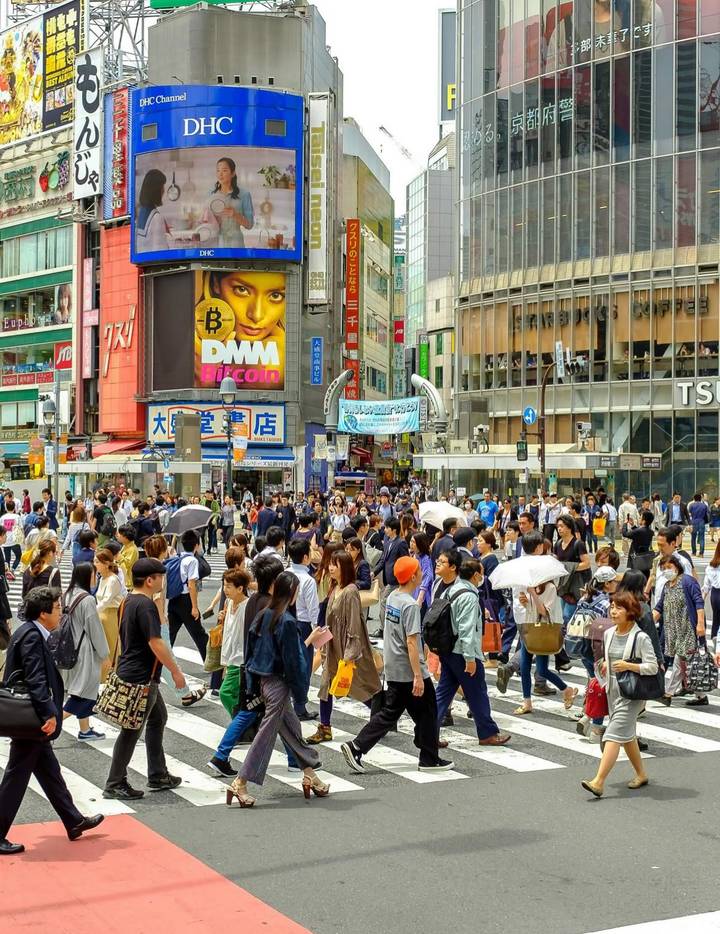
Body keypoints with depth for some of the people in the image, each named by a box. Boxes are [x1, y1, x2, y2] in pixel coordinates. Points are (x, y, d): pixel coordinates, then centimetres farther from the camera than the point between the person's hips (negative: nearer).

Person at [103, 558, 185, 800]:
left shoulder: (128, 602, 11)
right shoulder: (145, 605, -20)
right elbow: (155, 643, -23)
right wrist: (175, 671, -15)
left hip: (129, 671, 10)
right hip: (140, 677, -10)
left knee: (158, 718, 20)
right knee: (132, 730, -3)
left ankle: (158, 776, 26)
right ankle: (115, 784, 3)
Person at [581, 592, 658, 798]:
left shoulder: (640, 637, -14)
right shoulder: (609, 634, 7)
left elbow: (653, 667, -14)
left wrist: (629, 666, -24)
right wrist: (605, 665, 3)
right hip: (613, 691, 8)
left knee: (614, 734, -14)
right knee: (627, 735, 17)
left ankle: (599, 782, -19)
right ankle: (641, 775, 33)